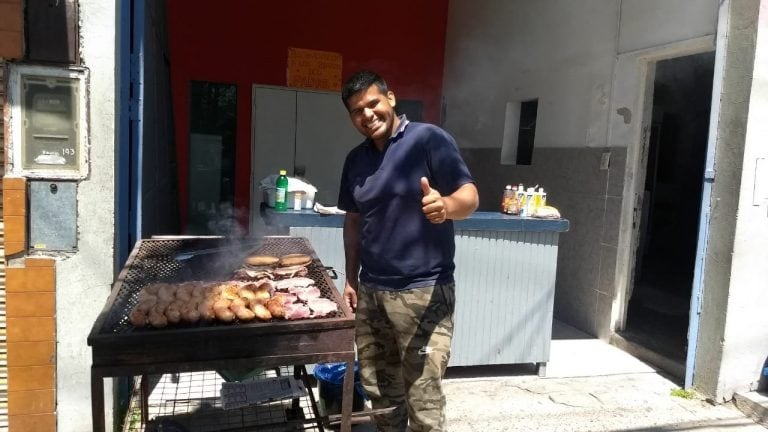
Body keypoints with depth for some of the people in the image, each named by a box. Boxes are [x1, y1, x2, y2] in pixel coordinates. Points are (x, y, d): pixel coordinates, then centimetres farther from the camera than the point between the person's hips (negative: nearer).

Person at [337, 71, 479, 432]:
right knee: (379, 391, 17)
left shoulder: (429, 138, -9)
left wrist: (446, 205, -35)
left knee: (423, 400, -2)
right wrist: (351, 279, 14)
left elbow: (470, 195, -13)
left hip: (423, 292, -6)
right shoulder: (355, 160, 10)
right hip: (370, 292, 6)